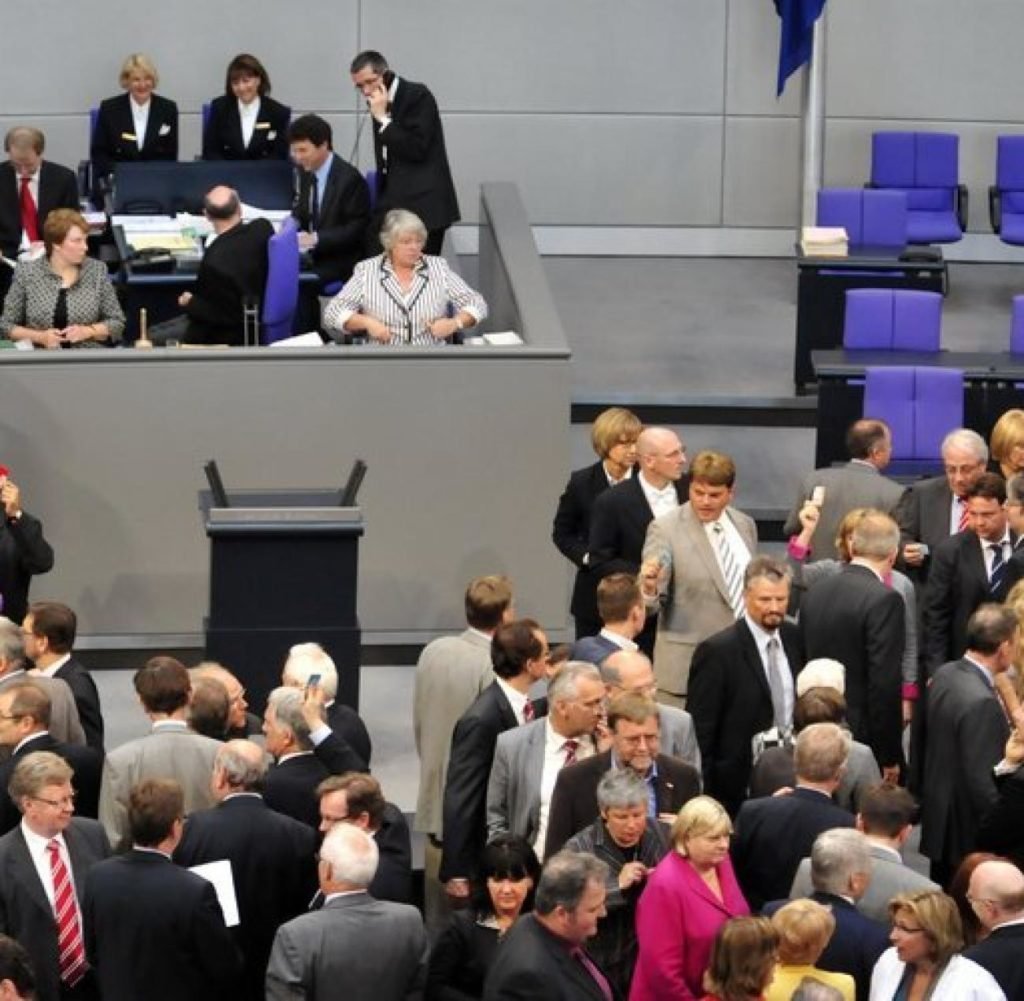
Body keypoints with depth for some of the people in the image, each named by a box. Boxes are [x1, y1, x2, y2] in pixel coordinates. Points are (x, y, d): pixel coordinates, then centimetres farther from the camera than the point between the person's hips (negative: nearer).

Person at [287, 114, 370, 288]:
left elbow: (356, 230, -15)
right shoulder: (305, 172, 7)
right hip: (310, 253, 7)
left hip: (339, 261, -7)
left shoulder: (349, 178, -15)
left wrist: (316, 239, -24)